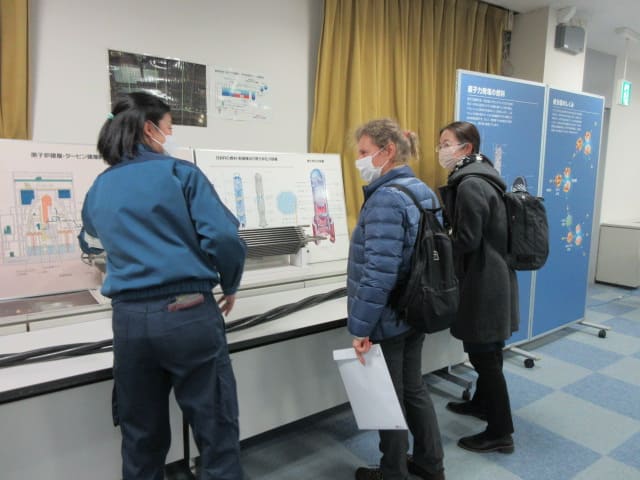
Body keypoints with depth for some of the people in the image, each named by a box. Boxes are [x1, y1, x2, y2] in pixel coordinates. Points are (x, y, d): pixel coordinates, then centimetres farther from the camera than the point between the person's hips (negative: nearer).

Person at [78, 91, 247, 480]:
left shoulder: (99, 189, 13)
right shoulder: (180, 172, -3)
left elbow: (91, 243, 32)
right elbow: (223, 237, -14)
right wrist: (230, 286, 3)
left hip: (129, 318, 6)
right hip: (189, 314, -5)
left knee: (141, 437, 20)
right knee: (216, 430, 9)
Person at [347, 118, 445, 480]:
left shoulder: (386, 199, -22)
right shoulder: (424, 191, 7)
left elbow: (379, 272, -27)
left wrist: (361, 326, -21)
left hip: (387, 318, -9)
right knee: (413, 388, 23)